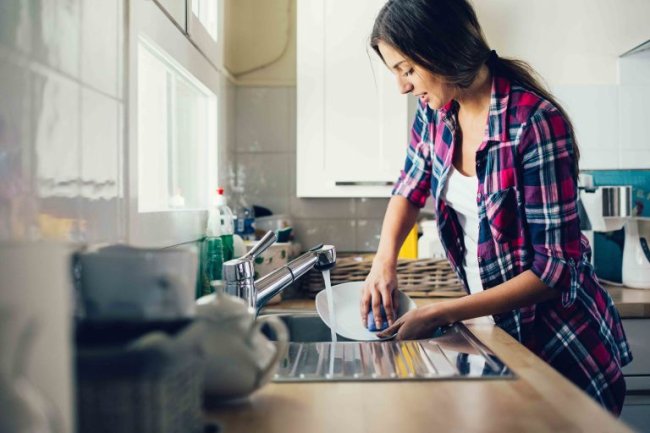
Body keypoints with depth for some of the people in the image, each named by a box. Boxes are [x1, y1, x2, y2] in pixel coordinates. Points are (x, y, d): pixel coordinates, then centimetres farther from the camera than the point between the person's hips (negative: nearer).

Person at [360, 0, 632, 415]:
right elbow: (411, 187, 10)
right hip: (500, 331, 6)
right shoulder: (435, 110, -7)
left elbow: (557, 269, -24)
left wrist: (441, 314, -24)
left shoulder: (537, 122, -26)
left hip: (564, 344, -5)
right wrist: (385, 261, -7)